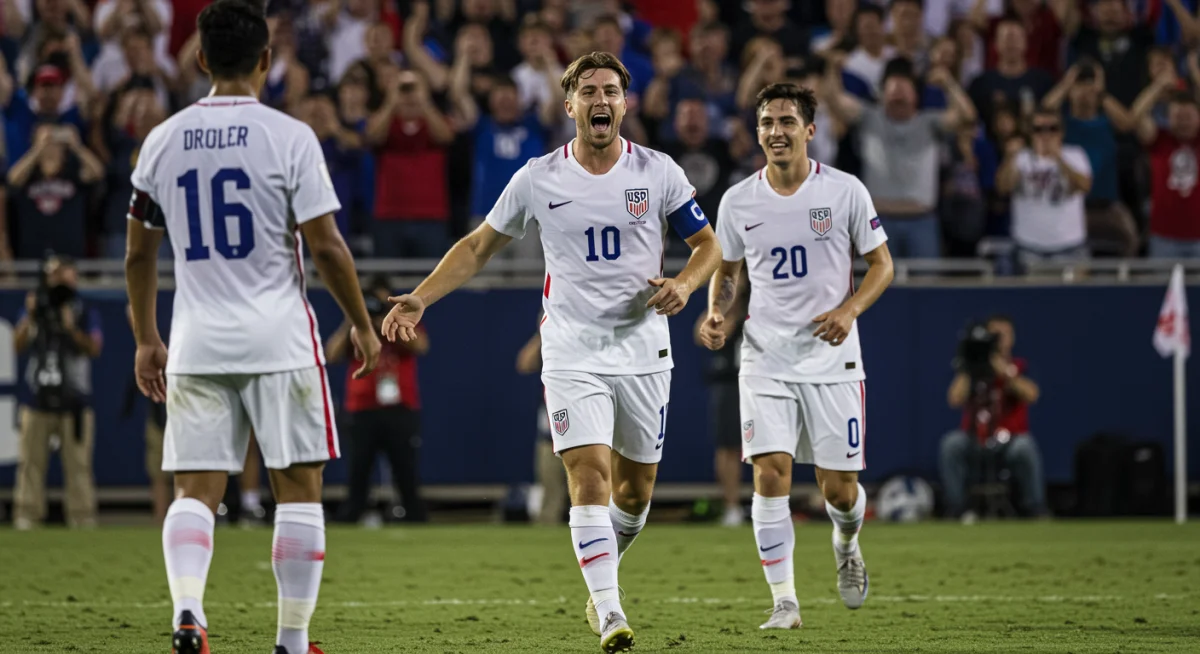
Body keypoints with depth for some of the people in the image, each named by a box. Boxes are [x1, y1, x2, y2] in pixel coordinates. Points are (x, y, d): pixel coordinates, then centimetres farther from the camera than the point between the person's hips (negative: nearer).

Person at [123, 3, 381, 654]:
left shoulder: (163, 140, 5)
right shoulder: (288, 136, -7)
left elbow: (138, 254, 11)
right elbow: (326, 246, -8)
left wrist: (146, 342, 22)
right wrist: (362, 325, 5)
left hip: (197, 343, 3)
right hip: (279, 339, -3)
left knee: (195, 490, 4)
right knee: (299, 489, 6)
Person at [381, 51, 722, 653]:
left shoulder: (657, 172, -1)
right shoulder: (538, 179, 0)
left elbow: (707, 244, 7)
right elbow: (479, 247, 9)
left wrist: (684, 283, -15)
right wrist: (419, 299, -1)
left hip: (643, 350, 1)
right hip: (571, 354, -1)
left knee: (635, 489, 9)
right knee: (590, 477, -16)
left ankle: (600, 586, 35)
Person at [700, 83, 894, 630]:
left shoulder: (845, 192, -4)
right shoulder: (738, 201, 2)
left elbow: (881, 264, 3)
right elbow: (726, 270, 15)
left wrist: (849, 310, -15)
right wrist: (716, 314, -5)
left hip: (832, 359, -1)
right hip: (765, 359, 1)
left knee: (838, 489, 1)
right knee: (770, 474, -13)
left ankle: (846, 545, 38)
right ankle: (784, 601, -7)